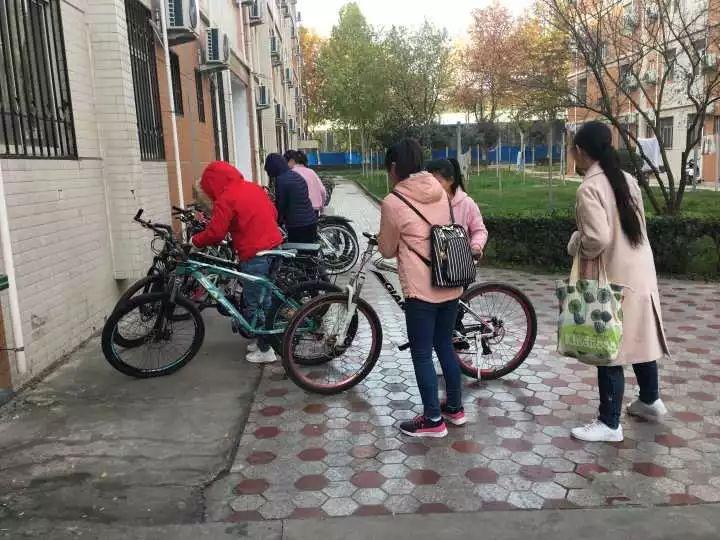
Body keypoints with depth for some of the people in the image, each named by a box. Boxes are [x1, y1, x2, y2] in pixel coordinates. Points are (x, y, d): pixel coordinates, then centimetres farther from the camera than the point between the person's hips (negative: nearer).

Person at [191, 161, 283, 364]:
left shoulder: (225, 199, -11)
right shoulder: (254, 187, 12)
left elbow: (215, 234, -14)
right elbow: (273, 213, 18)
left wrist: (195, 241, 3)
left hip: (255, 256, -8)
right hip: (274, 246, 9)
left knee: (252, 305, 3)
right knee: (265, 299, 19)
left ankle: (266, 350, 10)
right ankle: (266, 341, 28)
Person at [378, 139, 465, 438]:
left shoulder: (393, 203, -12)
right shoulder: (440, 191, 5)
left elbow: (388, 250, 0)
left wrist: (382, 239, 20)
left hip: (422, 289, -6)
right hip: (451, 284, 7)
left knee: (422, 354, 7)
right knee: (445, 346, 20)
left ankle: (433, 420, 16)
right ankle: (455, 408, 32)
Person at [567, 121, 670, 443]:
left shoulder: (589, 188, -18)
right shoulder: (627, 180, 6)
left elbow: (598, 238, -27)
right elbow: (632, 226, 11)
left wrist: (581, 249, -7)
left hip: (613, 278, -8)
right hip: (640, 271, 8)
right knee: (639, 338, 23)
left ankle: (609, 424, 13)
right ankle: (650, 401, 41)